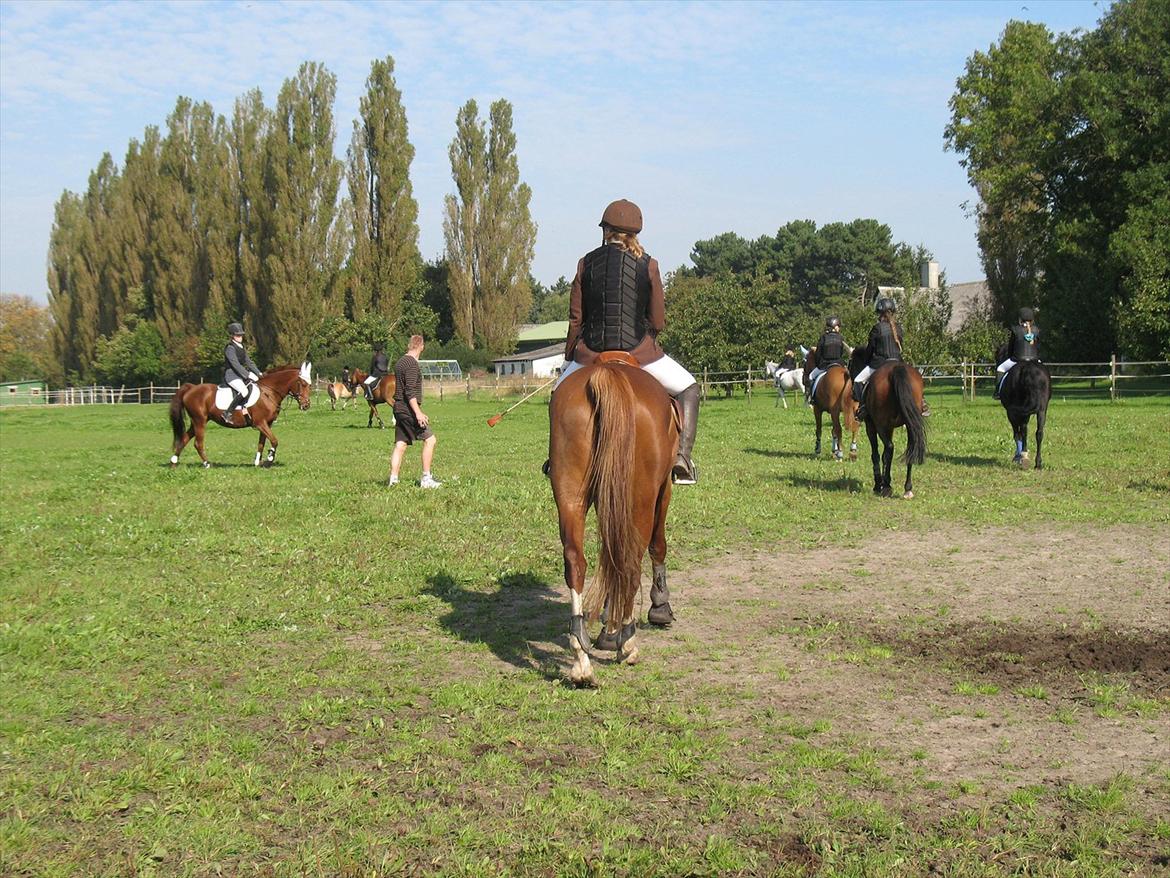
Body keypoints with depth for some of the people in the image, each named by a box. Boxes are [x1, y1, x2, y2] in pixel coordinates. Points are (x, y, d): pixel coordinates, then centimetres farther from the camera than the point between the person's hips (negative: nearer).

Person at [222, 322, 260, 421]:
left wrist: (258, 373, 6)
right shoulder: (230, 349, -13)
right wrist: (248, 375, -25)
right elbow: (235, 364, -21)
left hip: (241, 375, 9)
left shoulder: (241, 348, 14)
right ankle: (227, 412, -24)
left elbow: (249, 362, 16)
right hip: (231, 375, -9)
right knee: (244, 391, -31)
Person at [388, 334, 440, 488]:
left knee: (400, 445, 9)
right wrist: (418, 413, -23)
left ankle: (393, 479, 6)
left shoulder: (400, 363, 16)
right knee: (430, 440, -5)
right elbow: (410, 391, -21)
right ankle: (426, 478, -6)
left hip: (399, 410, 9)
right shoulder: (412, 364, -13)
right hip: (409, 410, -9)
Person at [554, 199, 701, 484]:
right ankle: (682, 458, 2)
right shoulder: (648, 265, -1)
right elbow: (658, 321, 1)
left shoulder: (586, 263, 3)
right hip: (639, 351, -2)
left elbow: (575, 318, 5)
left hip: (591, 353, 2)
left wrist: (568, 358, 17)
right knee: (688, 389, 17)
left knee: (561, 391, 30)